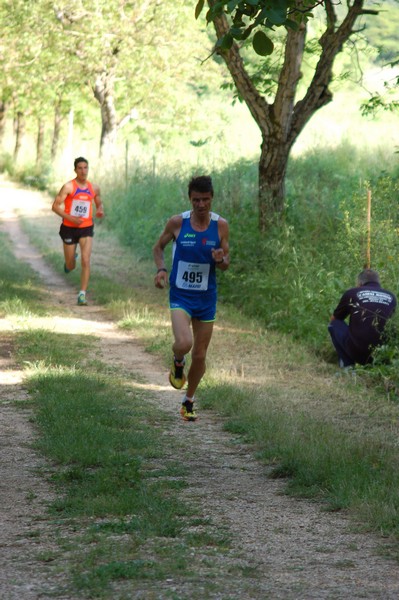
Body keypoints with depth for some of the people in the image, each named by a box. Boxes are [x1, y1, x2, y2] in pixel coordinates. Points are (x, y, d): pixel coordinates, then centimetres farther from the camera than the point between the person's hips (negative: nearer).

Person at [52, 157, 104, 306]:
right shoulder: (68, 187, -10)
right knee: (71, 267, 9)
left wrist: (100, 210, -3)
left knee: (86, 261, -15)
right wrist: (70, 218, -23)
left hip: (86, 228, 2)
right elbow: (55, 206, -12)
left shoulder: (94, 188, 4)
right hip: (69, 228, -2)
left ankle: (82, 294, -10)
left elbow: (99, 203, 21)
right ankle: (70, 259, 48)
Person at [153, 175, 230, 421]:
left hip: (206, 298, 2)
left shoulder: (221, 225, -4)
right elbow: (159, 247, 9)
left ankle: (189, 401, 31)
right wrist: (161, 269, -10)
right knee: (184, 343, -26)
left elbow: (225, 265, 4)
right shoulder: (177, 222, -8)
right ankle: (178, 363, 11)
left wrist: (221, 260, -20)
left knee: (200, 355, 9)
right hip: (181, 295, -2)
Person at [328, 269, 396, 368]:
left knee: (334, 324, 23)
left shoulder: (351, 293, 10)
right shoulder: (391, 297, 16)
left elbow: (334, 319, 27)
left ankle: (347, 365, 12)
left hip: (359, 353, -3)